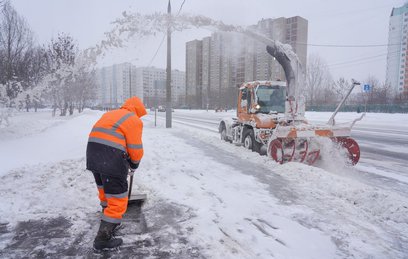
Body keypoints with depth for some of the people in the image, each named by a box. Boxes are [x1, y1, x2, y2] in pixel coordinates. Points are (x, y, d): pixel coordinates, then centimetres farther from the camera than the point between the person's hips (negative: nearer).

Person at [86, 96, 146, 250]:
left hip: (92, 156, 9)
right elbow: (135, 149, -3)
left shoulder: (110, 114, 24)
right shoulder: (134, 120, 0)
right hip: (111, 161, -9)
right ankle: (103, 239, 11)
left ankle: (109, 223, 44)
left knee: (106, 194, 27)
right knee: (117, 200, 3)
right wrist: (134, 165, 16)